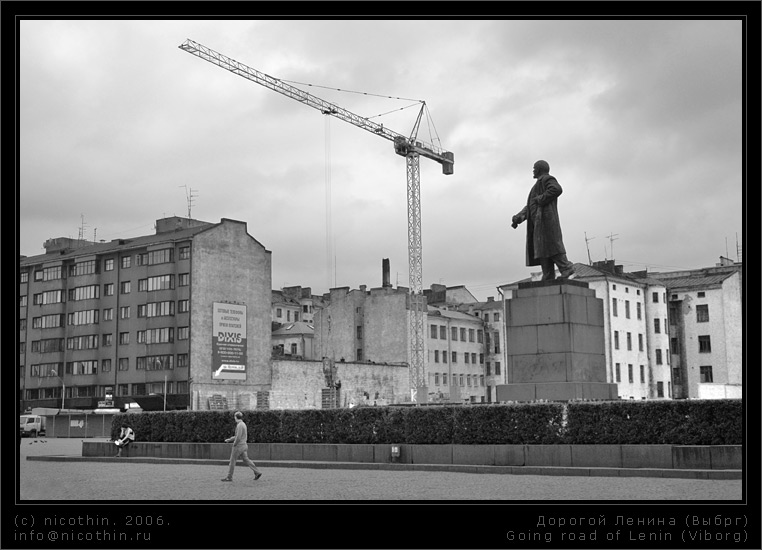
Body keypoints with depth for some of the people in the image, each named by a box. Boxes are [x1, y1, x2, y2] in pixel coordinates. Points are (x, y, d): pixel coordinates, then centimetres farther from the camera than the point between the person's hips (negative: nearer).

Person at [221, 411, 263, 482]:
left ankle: (229, 477, 9)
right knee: (246, 460, 7)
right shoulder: (243, 424, 14)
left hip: (238, 446, -9)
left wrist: (234, 444, -10)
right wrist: (229, 439, 23)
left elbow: (238, 437, -24)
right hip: (244, 445, 9)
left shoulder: (240, 425, -19)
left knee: (232, 461, 2)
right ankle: (257, 472, -2)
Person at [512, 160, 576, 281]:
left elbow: (557, 189, -19)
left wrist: (539, 199, -14)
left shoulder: (547, 179, 3)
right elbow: (529, 206, 26)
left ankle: (568, 271, -19)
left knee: (550, 246, -17)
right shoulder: (538, 185, 31)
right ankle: (548, 280, -3)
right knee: (542, 251, 1)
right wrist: (518, 218, 12)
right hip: (538, 222, 10)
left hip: (546, 218, -10)